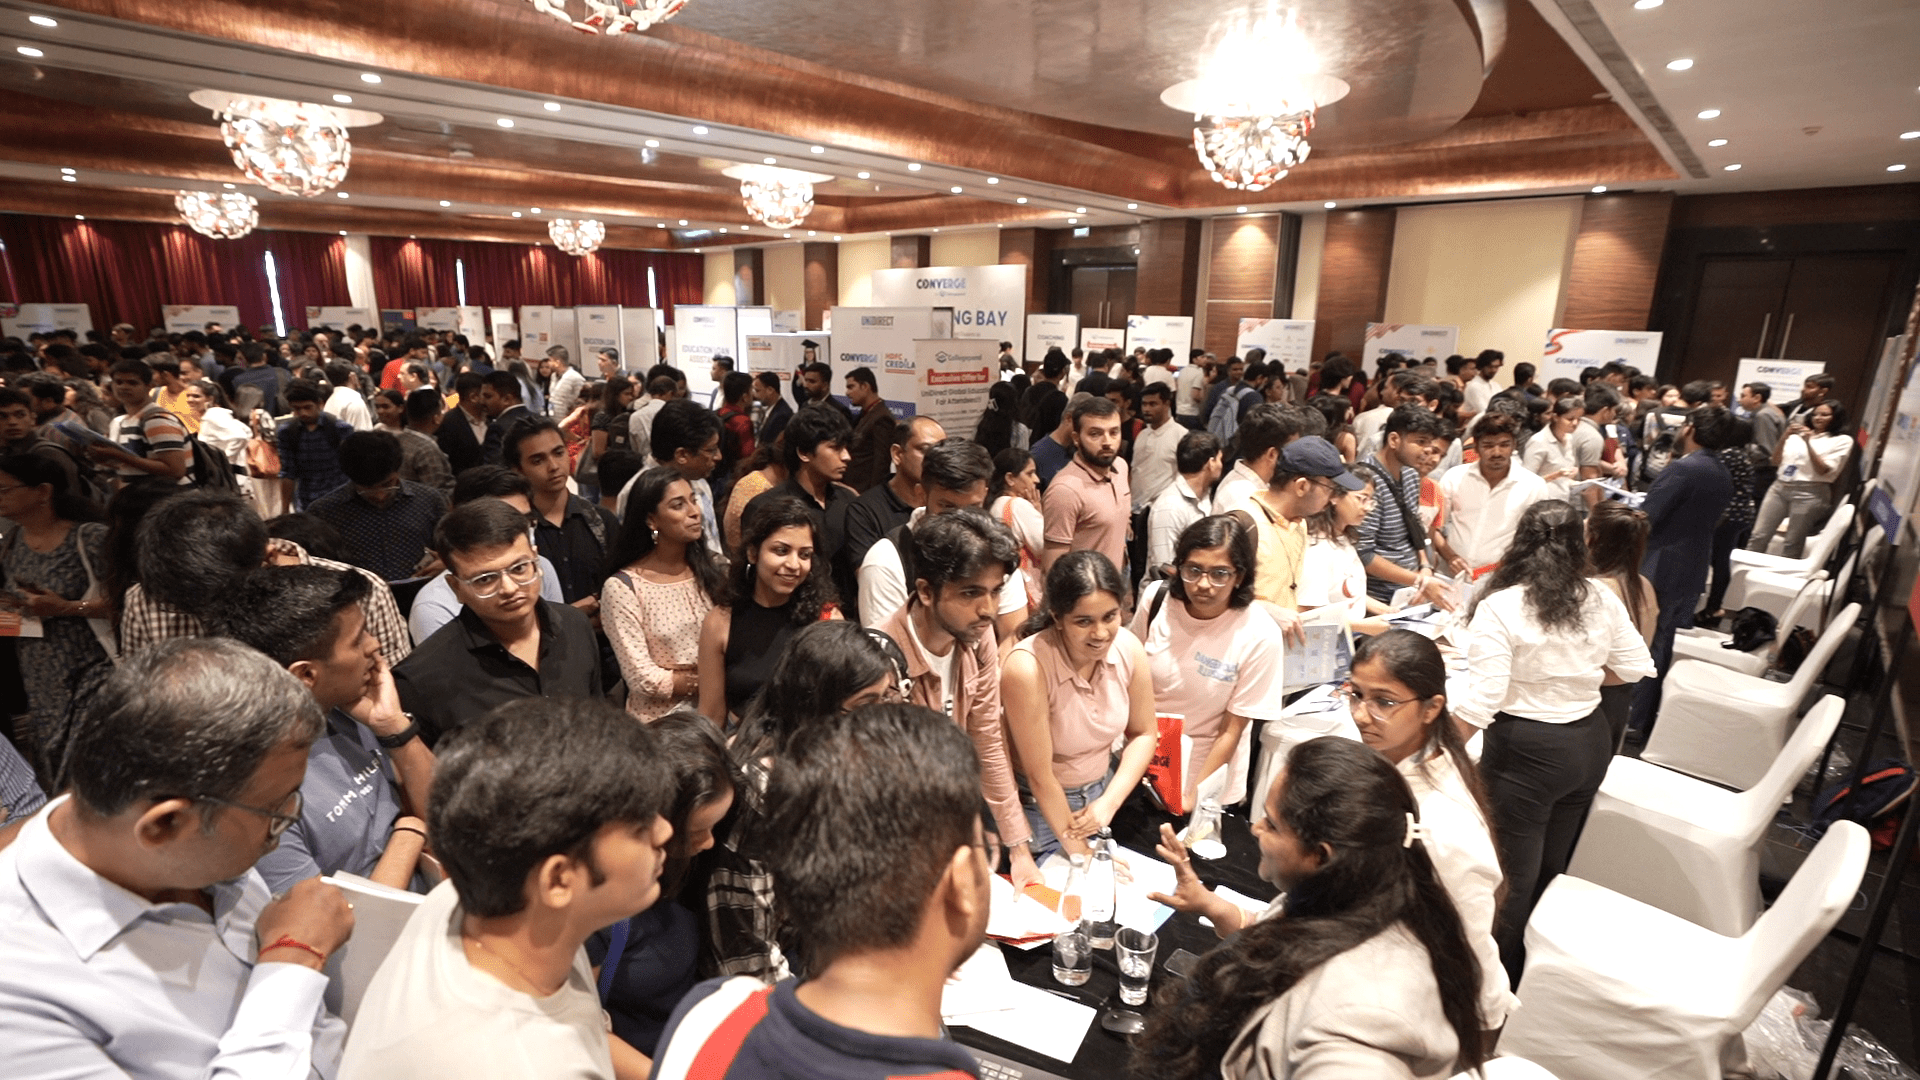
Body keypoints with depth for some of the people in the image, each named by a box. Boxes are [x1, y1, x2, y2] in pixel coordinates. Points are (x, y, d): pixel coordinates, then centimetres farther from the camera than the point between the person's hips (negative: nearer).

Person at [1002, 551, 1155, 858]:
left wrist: (1108, 803, -11)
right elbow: (1039, 775, -24)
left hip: (1101, 794, 5)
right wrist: (1079, 852, -15)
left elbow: (1144, 734, -1)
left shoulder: (1129, 648, -16)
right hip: (1040, 808, -5)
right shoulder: (1027, 669, -32)